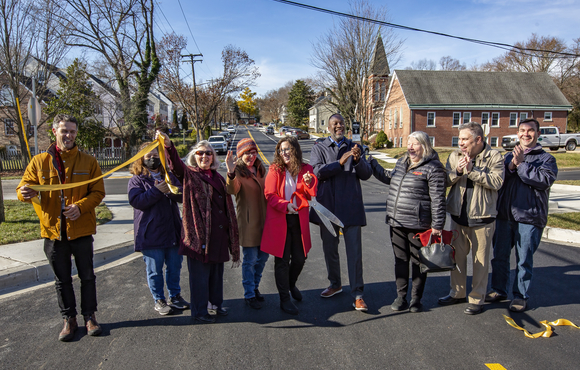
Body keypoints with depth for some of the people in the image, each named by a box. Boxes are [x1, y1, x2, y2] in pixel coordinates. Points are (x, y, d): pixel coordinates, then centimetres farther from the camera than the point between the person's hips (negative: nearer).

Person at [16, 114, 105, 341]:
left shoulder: (88, 162, 0)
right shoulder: (39, 162, 2)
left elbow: (98, 192, -2)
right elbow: (23, 188, 5)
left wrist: (81, 206, -19)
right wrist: (24, 193, -19)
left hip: (81, 230, -1)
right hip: (53, 230, 1)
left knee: (87, 276, 11)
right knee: (62, 280, 14)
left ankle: (89, 316, 26)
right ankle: (69, 319, 29)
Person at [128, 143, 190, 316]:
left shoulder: (169, 177, 12)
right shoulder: (137, 180, 1)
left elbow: (183, 196, 3)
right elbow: (136, 201, -14)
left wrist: (171, 190, -18)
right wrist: (157, 190, -20)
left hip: (173, 231, 4)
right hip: (151, 235, -4)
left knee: (175, 266, 13)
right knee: (155, 270, 7)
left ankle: (175, 295, 30)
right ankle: (158, 300, 23)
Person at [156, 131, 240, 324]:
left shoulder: (218, 178, 15)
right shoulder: (188, 175, 0)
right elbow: (176, 164, -22)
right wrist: (168, 146, -39)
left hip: (219, 234, 5)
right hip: (198, 234, -5)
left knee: (217, 271, 17)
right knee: (199, 273, 3)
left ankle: (217, 303, 35)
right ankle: (199, 311, 18)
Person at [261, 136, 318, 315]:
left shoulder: (305, 169, 3)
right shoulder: (275, 169, -3)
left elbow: (311, 195, 2)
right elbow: (270, 195, -8)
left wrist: (309, 183, -18)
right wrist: (285, 205, -24)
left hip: (299, 220, 3)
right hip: (279, 221, -3)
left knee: (300, 258, 13)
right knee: (282, 260, 4)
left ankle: (291, 284, 43)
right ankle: (284, 298, 19)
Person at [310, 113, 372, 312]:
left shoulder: (354, 147, 9)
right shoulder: (319, 149, 6)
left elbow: (367, 174, 0)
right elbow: (317, 172, -11)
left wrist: (358, 160, -19)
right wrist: (341, 162, -19)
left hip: (351, 207, -1)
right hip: (328, 206, 1)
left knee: (354, 251, -2)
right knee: (330, 249, 14)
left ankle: (358, 295, 7)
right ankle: (335, 284, 35)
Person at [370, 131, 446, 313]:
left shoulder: (433, 167, -9)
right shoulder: (401, 162, 12)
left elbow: (438, 199, -11)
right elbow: (390, 178, 31)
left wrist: (437, 225, -13)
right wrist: (372, 163, 29)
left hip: (418, 224, -6)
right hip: (396, 223, 6)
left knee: (418, 262, 8)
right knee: (400, 260, 12)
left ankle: (416, 299, 24)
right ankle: (401, 297, 25)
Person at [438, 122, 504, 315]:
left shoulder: (494, 157, -5)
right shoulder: (455, 156, 6)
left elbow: (497, 182, -18)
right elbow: (445, 181, 2)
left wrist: (472, 170, -22)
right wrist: (457, 172, -17)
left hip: (482, 218, -4)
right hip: (458, 215, 4)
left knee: (480, 260, 6)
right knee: (457, 255, 14)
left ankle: (477, 299, 21)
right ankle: (458, 292, 31)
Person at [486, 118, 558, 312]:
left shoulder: (546, 158, 2)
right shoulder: (509, 156, 13)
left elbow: (545, 180, -17)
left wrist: (521, 165, -15)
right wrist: (511, 166, -14)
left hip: (529, 217, -4)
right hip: (504, 214, 4)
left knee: (524, 259, 4)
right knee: (499, 255, 12)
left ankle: (520, 296, 20)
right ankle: (499, 290, 29)